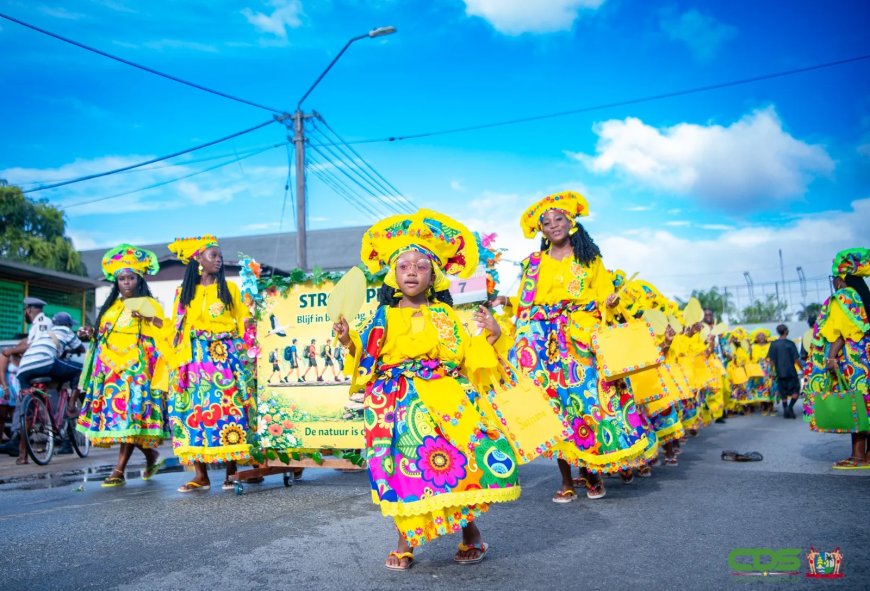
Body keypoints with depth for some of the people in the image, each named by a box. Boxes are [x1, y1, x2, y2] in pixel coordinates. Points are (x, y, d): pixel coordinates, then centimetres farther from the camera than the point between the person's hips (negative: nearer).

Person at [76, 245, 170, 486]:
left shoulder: (149, 304, 3)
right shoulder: (111, 306, 20)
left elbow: (165, 330, -7)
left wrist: (148, 317, -21)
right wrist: (93, 334, 7)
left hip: (135, 367, -6)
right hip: (109, 367, 6)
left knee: (128, 414, -11)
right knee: (116, 414, 3)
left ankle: (119, 470, -10)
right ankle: (151, 455, 20)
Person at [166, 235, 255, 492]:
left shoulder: (230, 288, 9)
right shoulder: (184, 292, 12)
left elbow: (244, 322, 6)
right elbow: (177, 329, 12)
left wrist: (244, 354, -5)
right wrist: (177, 363, 2)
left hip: (226, 357, -1)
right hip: (195, 359, 2)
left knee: (228, 409, -7)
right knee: (194, 410, -3)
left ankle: (231, 471, 0)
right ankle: (200, 475, 3)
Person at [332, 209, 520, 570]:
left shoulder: (444, 315, 12)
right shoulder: (383, 317, 11)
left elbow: (464, 356, 10)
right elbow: (368, 358, 10)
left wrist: (489, 335, -1)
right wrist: (348, 341, -7)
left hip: (443, 399, 0)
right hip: (398, 405, 0)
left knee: (457, 458, -14)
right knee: (403, 466, -12)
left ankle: (470, 531, 11)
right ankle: (405, 540, 8)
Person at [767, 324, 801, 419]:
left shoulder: (773, 344, 0)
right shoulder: (790, 343, -8)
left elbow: (771, 360, 0)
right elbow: (796, 359, -8)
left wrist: (773, 370, 11)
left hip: (779, 372, 3)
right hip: (790, 371, -3)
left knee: (783, 393, 12)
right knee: (796, 390, 9)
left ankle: (786, 410, 10)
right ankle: (790, 407, -10)